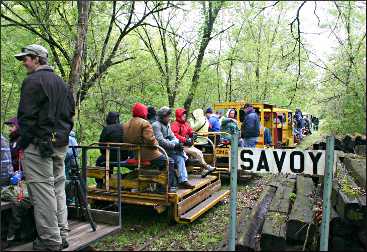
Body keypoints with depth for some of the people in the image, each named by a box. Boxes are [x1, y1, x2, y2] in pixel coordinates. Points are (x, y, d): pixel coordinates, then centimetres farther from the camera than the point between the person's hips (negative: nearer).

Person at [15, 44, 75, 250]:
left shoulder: (33, 80, -8)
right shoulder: (61, 82, 18)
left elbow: (27, 115, -14)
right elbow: (71, 111, 20)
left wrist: (23, 142, -5)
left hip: (39, 144, -8)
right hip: (61, 144, 9)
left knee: (43, 191, -3)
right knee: (58, 189, 13)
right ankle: (61, 235, 21)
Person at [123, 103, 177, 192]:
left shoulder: (126, 125, 11)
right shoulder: (145, 123, -14)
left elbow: (125, 140, 13)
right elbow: (150, 139, -24)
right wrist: (156, 144, -5)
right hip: (147, 154, -9)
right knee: (170, 162, 1)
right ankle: (168, 186, 0)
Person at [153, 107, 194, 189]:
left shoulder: (167, 124, 17)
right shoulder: (156, 125, -10)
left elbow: (173, 137, 12)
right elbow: (160, 141, -20)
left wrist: (178, 143, -9)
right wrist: (175, 145, -23)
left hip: (168, 148, 7)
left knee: (180, 157, -17)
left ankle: (183, 180, -21)